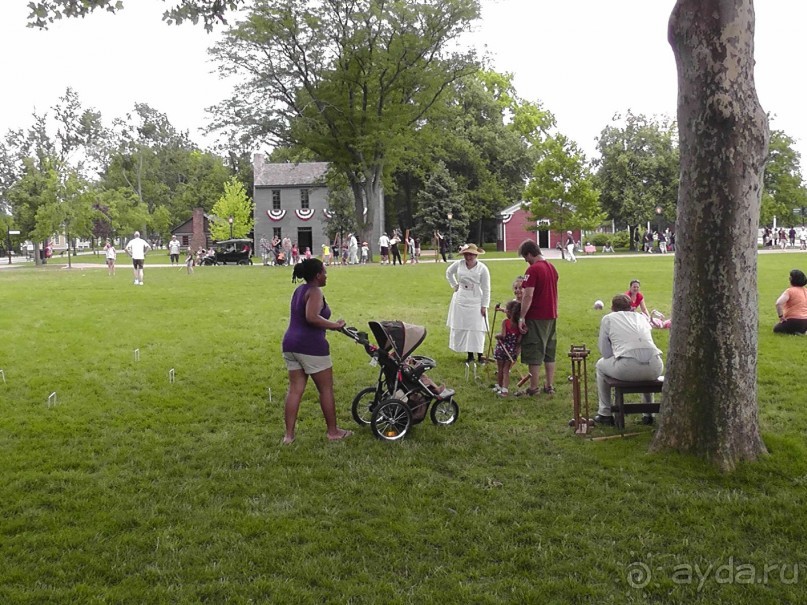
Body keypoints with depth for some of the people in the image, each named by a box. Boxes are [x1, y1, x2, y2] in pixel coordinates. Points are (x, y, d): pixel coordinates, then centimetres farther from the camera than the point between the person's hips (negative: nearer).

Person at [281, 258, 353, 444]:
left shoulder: (299, 290, 15)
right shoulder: (315, 291, -13)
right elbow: (311, 317, -28)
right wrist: (335, 325, -19)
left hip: (290, 344, 8)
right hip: (311, 346, -8)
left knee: (295, 389, 9)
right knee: (326, 389, 6)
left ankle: (289, 434, 8)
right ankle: (333, 432, 15)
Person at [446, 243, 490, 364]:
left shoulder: (482, 269, -10)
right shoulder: (459, 264, -2)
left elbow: (486, 289, -6)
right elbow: (449, 272, 21)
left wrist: (484, 306, -9)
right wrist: (454, 285, 12)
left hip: (475, 302, -3)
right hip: (460, 301, 3)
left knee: (477, 329, -5)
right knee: (461, 328, 5)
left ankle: (479, 355, 4)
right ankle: (470, 355, 16)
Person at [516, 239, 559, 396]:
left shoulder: (533, 270, -17)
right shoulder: (552, 267, 9)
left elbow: (528, 296, -21)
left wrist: (521, 318, -16)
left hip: (537, 318, -8)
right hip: (551, 315, 8)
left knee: (534, 353, 1)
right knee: (549, 352, 14)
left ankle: (533, 388, 6)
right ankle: (550, 386, 19)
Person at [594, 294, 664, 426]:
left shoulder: (608, 318, 17)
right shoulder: (641, 318, 28)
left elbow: (605, 352, 14)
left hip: (627, 368, -4)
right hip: (655, 369, 4)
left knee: (601, 365, 28)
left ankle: (605, 414, 30)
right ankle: (649, 414, 41)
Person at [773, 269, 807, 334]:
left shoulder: (790, 291, -11)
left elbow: (778, 303, -25)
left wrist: (781, 316, -14)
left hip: (794, 321, -7)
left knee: (776, 329, 15)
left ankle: (793, 332, -10)